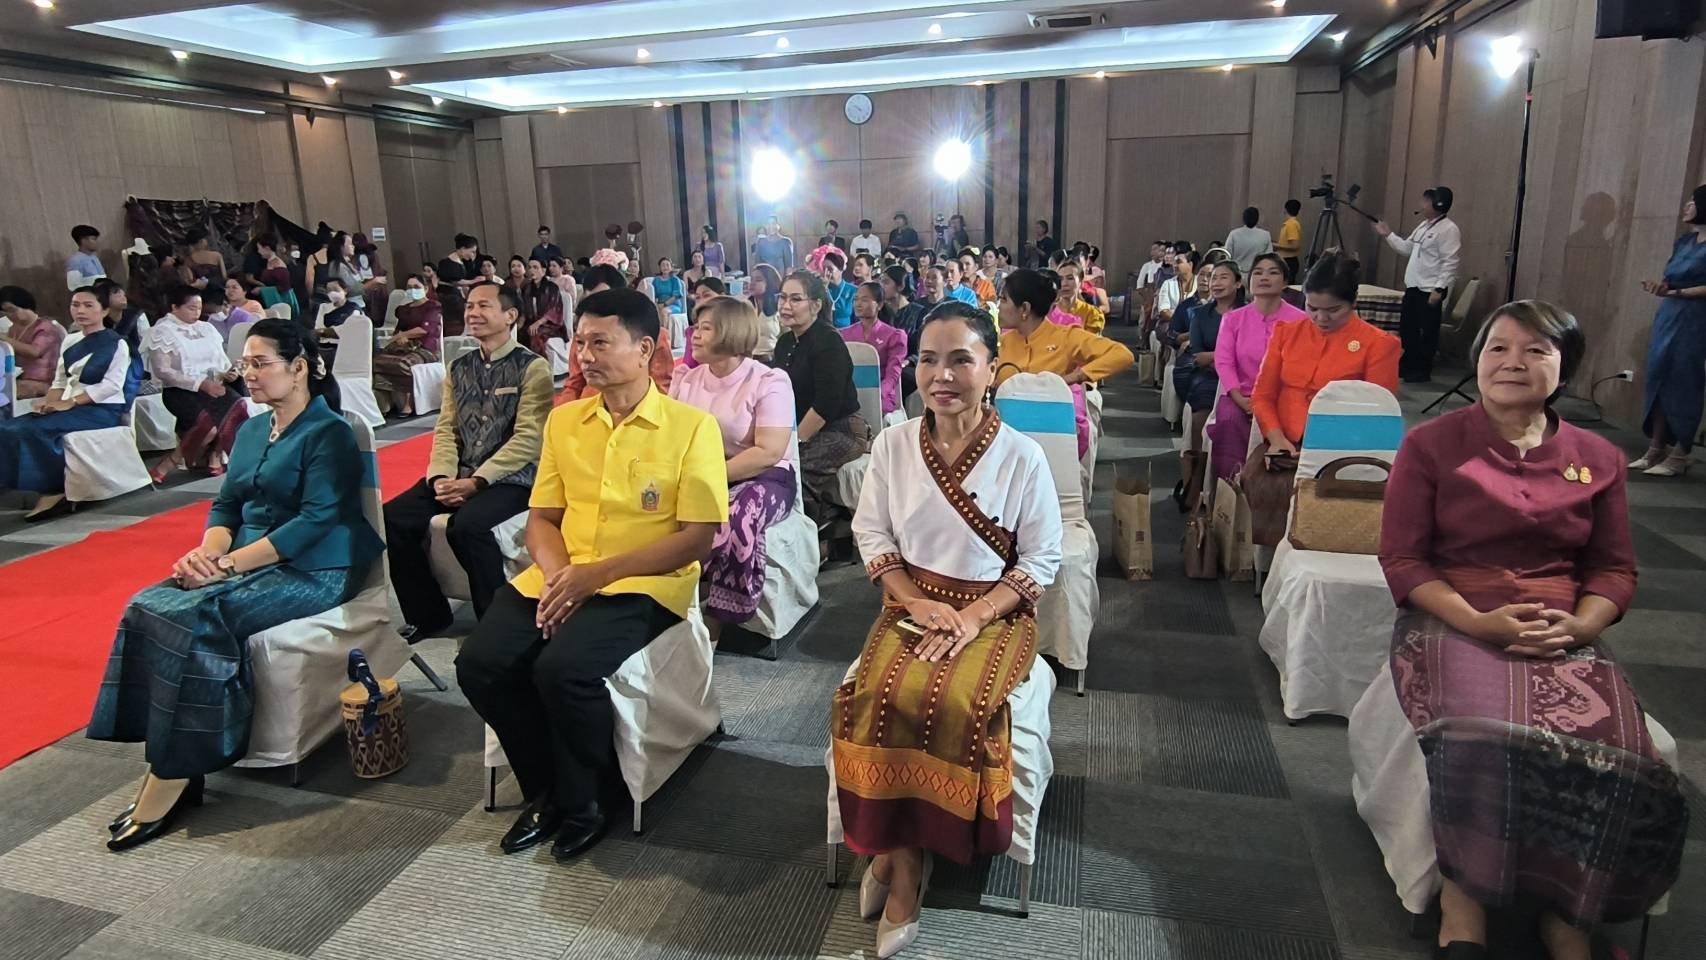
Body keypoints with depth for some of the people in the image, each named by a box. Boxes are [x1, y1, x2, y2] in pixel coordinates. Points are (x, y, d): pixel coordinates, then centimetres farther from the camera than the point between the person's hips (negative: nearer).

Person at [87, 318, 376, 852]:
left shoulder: (329, 433, -8)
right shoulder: (251, 431, 17)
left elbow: (316, 520, -17)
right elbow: (226, 505, 15)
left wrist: (229, 562, -20)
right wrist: (207, 550, -8)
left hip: (312, 571, -8)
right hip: (245, 563, 8)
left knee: (195, 618, -27)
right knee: (148, 607, -15)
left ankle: (170, 786, -18)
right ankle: (167, 770, -16)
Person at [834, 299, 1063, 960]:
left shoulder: (1022, 456, -9)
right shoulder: (893, 444, -1)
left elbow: (1042, 560, -4)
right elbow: (871, 535, 5)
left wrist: (974, 617, -16)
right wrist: (918, 601, -10)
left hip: (994, 611, -2)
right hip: (912, 604, 2)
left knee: (948, 705, -29)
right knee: (879, 698, -25)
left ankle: (896, 852, -4)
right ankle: (906, 860, -4)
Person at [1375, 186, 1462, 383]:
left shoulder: (1449, 229, -14)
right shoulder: (1424, 225, 15)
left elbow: (1450, 263, -18)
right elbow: (1407, 248, 23)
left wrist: (1439, 289, -22)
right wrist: (1388, 234, 17)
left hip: (1430, 290, -9)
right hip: (1413, 287, 9)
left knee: (1427, 332, 0)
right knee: (1406, 328, 15)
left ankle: (1422, 371, 8)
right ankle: (1407, 366, 27)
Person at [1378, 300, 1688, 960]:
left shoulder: (1599, 461, 12)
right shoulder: (1431, 446, 2)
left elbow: (1615, 569, 14)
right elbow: (1401, 559, -1)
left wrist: (1577, 625, -8)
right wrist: (1479, 622, -16)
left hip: (1564, 638, 3)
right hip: (1452, 625, -3)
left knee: (1614, 760, -25)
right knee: (1485, 745, -33)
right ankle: (1462, 902, -14)